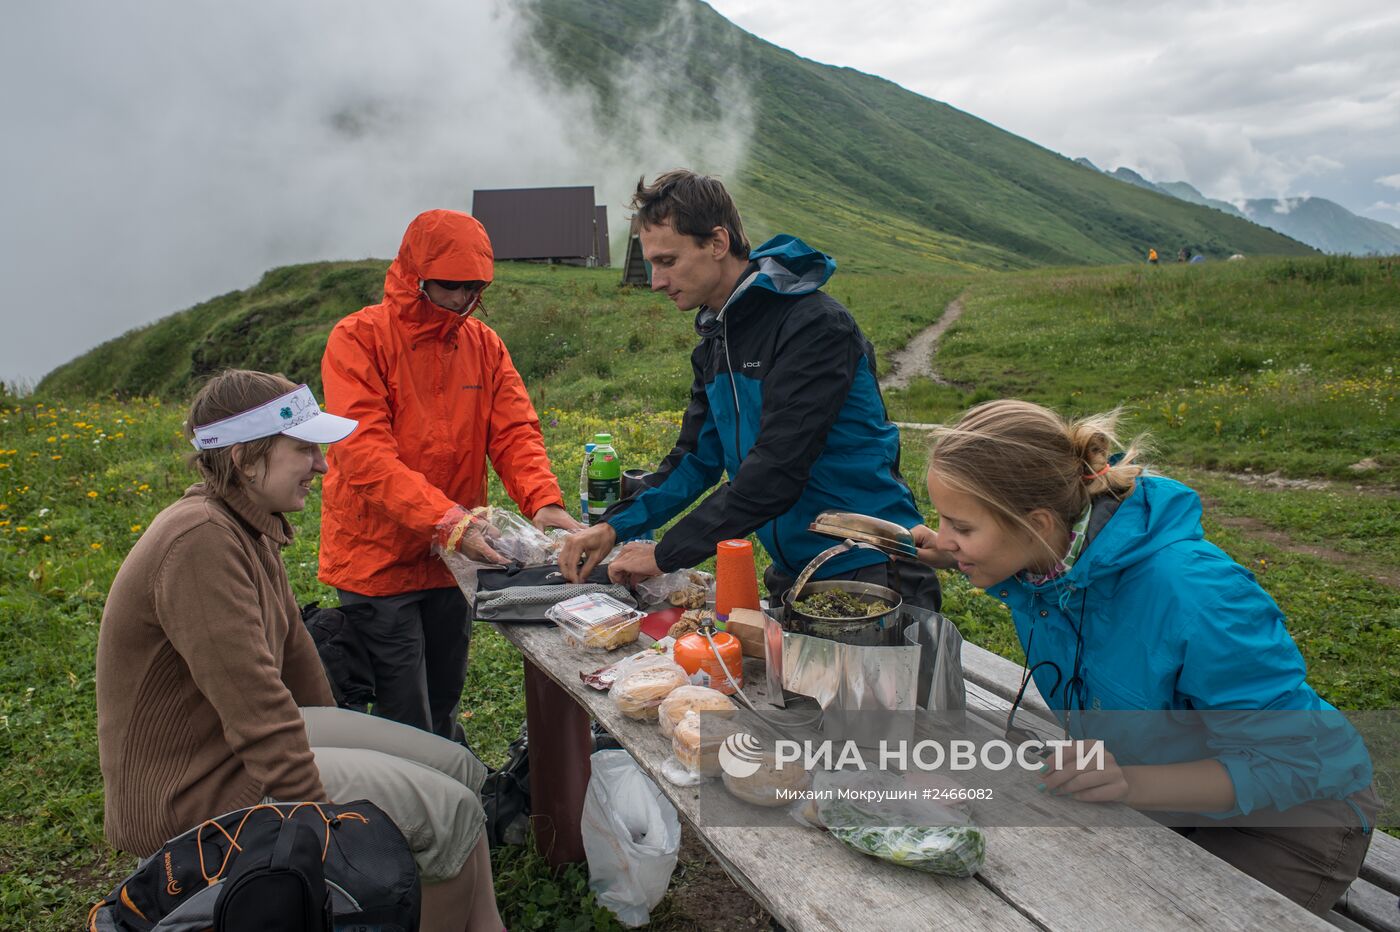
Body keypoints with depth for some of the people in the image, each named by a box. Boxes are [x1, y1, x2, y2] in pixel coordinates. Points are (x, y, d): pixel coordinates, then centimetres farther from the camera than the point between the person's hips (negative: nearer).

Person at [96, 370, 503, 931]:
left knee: (461, 771, 5)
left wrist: (338, 741, 21)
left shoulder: (249, 526, 4)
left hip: (238, 740, 10)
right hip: (188, 792, -9)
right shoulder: (200, 540, -27)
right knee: (450, 811, -14)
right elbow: (259, 711, -28)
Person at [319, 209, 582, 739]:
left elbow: (515, 432, 0)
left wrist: (544, 502, -21)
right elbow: (364, 453, -21)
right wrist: (447, 521, -33)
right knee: (407, 726, 0)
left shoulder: (484, 345, 5)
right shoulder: (359, 339, -11)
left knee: (444, 710, 19)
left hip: (454, 558, 5)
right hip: (379, 558, -4)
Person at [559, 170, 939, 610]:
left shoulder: (815, 326, -21)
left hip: (869, 570, -7)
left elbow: (775, 472, -26)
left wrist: (665, 555, -21)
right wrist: (615, 526, -5)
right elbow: (697, 459, 9)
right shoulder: (715, 341, 7)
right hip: (793, 574, 8)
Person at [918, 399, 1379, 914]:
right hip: (1154, 793, 6)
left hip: (1294, 810, -6)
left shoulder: (1191, 591, -38)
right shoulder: (1045, 555, -16)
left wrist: (1134, 783, -45)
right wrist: (961, 560, -8)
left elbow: (1290, 760, -31)